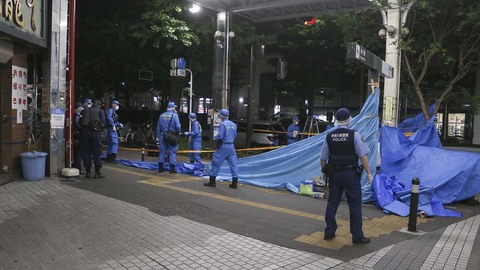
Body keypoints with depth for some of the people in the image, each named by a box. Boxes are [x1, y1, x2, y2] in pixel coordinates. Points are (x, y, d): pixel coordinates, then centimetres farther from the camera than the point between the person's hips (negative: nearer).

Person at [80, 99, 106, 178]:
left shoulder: (84, 110, 16)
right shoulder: (100, 111, 4)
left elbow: (80, 122, 13)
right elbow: (103, 123, -4)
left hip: (85, 132, 4)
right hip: (95, 132, -4)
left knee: (86, 152, 9)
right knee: (97, 152, 1)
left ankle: (88, 172, 13)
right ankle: (97, 172, 2)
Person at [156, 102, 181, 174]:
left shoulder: (161, 115, 7)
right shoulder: (174, 115, -10)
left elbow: (158, 127, 11)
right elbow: (178, 126, -15)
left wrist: (158, 136, 17)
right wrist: (179, 132, 6)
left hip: (163, 135, 5)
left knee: (162, 151, 11)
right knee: (172, 152, 2)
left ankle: (160, 168, 16)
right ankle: (172, 169, 2)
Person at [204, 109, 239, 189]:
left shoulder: (223, 124, -12)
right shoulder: (233, 124, 8)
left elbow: (220, 136, -16)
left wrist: (215, 137, 3)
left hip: (223, 146, -6)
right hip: (231, 146, 6)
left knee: (216, 163, 4)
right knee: (233, 164, 7)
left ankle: (212, 181, 9)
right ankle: (235, 183, 9)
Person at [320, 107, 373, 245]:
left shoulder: (329, 136, 0)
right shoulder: (354, 135, -11)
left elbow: (323, 158, 5)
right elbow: (363, 156, -12)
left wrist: (324, 172, 20)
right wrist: (368, 173, -2)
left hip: (334, 174, 4)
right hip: (351, 174, -4)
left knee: (332, 203, 13)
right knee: (355, 205, 5)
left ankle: (329, 232, 21)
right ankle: (357, 236, 11)